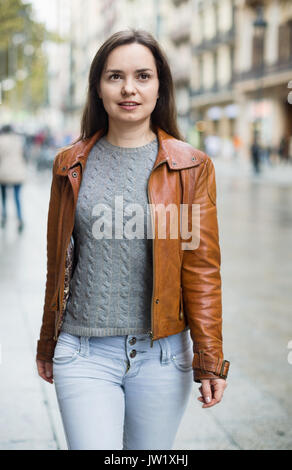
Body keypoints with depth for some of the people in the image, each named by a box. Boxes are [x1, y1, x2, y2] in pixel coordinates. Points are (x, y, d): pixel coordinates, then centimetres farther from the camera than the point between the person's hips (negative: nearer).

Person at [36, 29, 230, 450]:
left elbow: (202, 269, -2)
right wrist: (47, 345, 18)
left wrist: (210, 361, -6)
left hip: (162, 354, 0)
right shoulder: (71, 165, 5)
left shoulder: (192, 166, 0)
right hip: (85, 355, 1)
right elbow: (58, 265, 13)